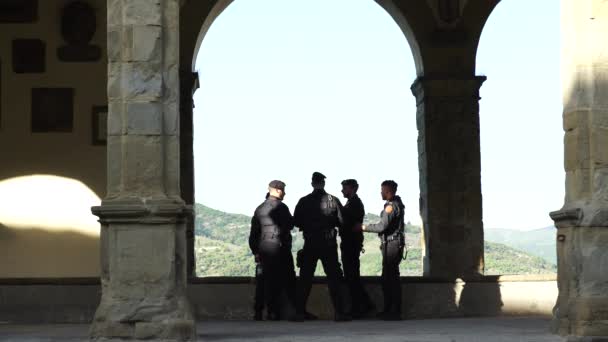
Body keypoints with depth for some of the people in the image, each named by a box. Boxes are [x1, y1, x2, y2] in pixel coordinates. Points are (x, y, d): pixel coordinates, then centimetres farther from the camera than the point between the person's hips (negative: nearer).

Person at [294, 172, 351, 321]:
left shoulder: (304, 201, -1)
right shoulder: (333, 201, -5)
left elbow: (296, 222, 2)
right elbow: (342, 221, -4)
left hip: (310, 244, 1)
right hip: (329, 244, -1)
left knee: (305, 278, 10)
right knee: (333, 277, 1)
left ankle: (300, 311, 11)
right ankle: (339, 311, -5)